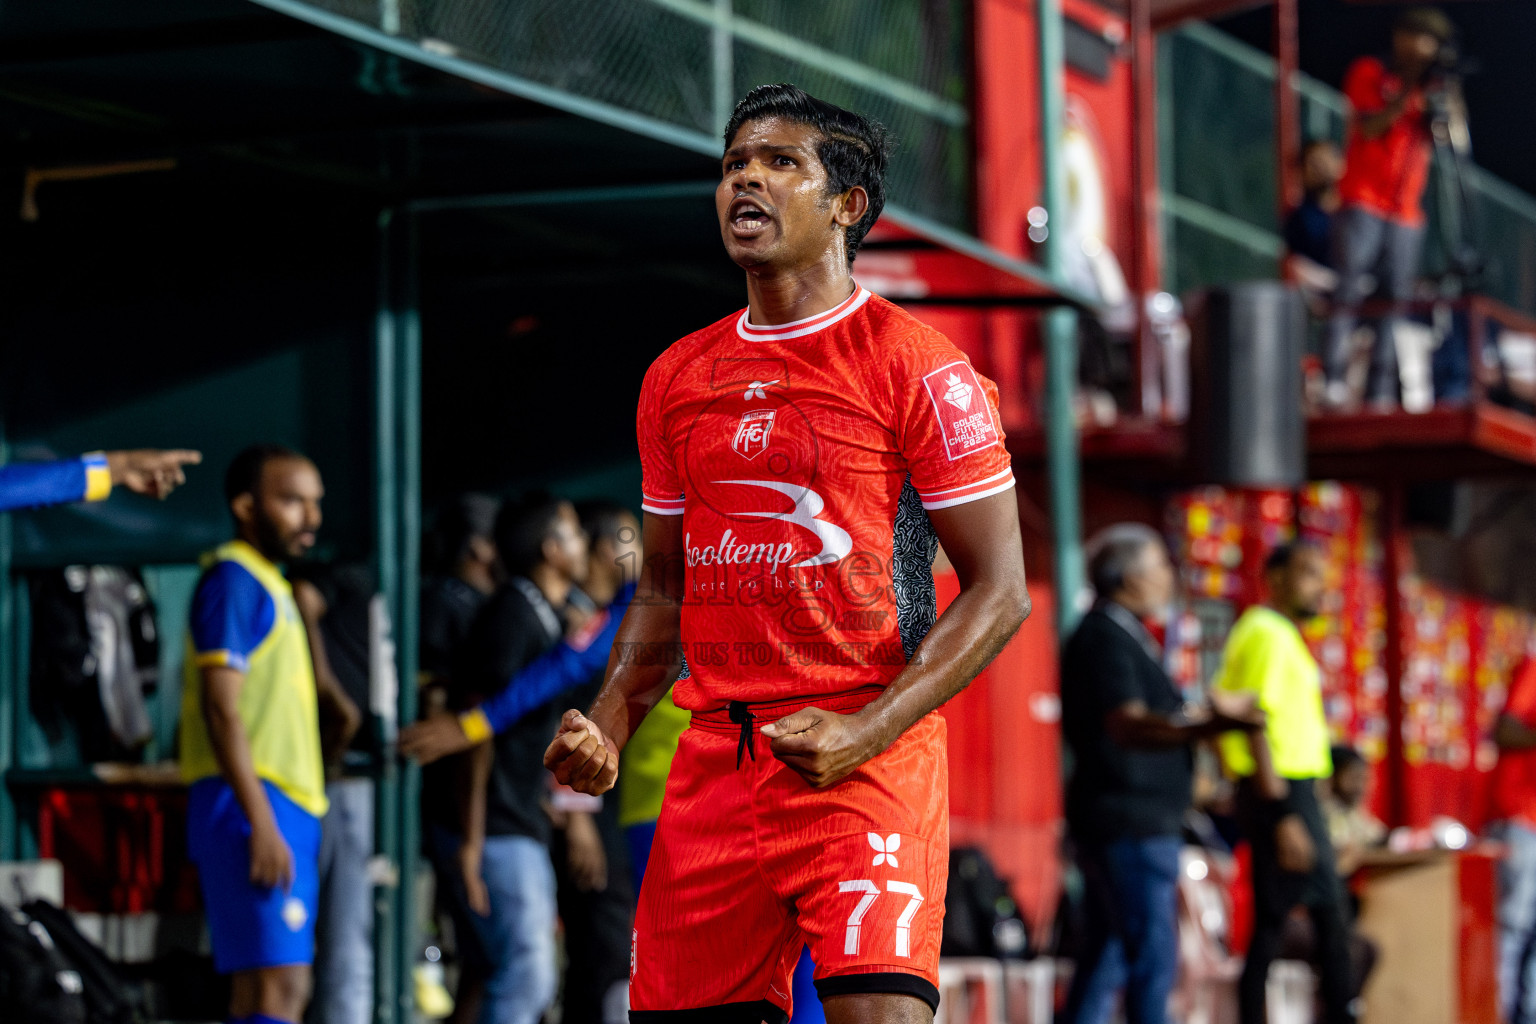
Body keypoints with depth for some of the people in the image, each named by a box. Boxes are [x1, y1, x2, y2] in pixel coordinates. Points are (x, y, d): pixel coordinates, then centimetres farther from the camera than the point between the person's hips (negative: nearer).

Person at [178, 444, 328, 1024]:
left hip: (285, 808, 10)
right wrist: (261, 823, -22)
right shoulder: (233, 580, -8)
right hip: (255, 807, -10)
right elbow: (221, 709, -17)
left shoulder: (269, 584, 23)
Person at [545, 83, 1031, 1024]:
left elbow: (1001, 592, -5)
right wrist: (609, 726, 5)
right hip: (712, 762, 6)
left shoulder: (915, 365, -3)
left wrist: (864, 733, -17)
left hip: (869, 763, -5)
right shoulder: (677, 378, 15)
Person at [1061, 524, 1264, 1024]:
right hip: (1130, 825, -11)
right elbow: (1127, 725, -29)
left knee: (1107, 956, 11)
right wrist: (1207, 726, -45)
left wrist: (1213, 716, 41)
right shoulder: (1104, 637, -14)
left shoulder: (1122, 636, 19)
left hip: (1138, 824, 11)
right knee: (1153, 956, -13)